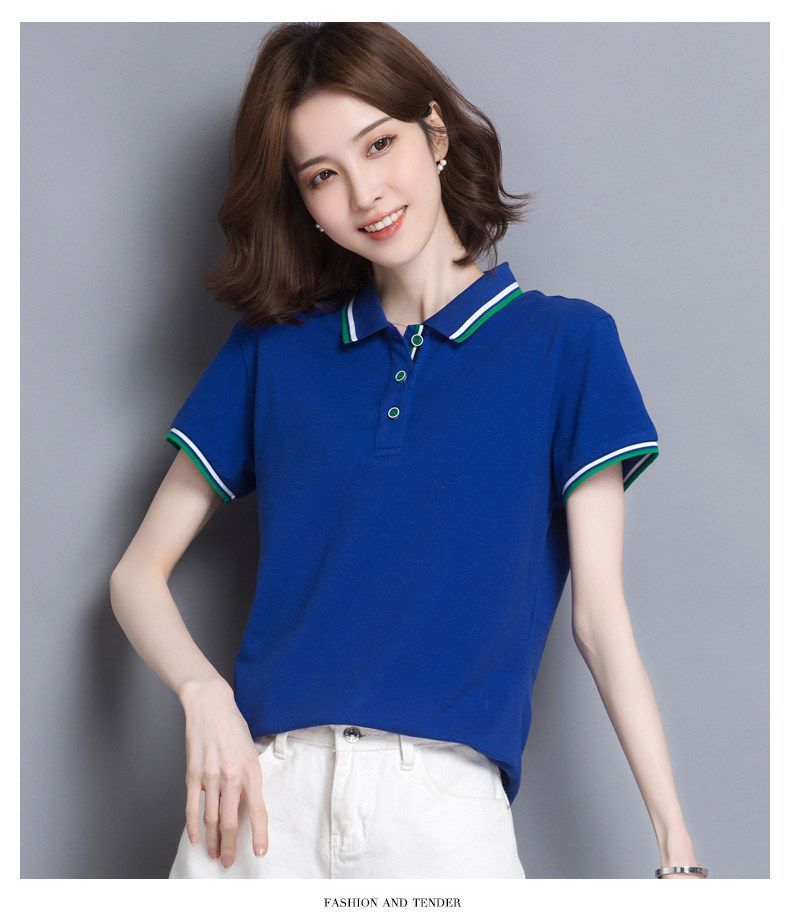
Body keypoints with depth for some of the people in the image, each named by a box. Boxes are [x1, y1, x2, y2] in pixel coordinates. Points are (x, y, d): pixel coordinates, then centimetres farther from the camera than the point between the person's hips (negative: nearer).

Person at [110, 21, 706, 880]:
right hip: (268, 790, 2)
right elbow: (138, 571, 13)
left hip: (446, 805, -1)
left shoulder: (565, 342, 7)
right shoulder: (270, 349, 12)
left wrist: (676, 850, -5)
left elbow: (600, 613, 3)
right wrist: (205, 695, -8)